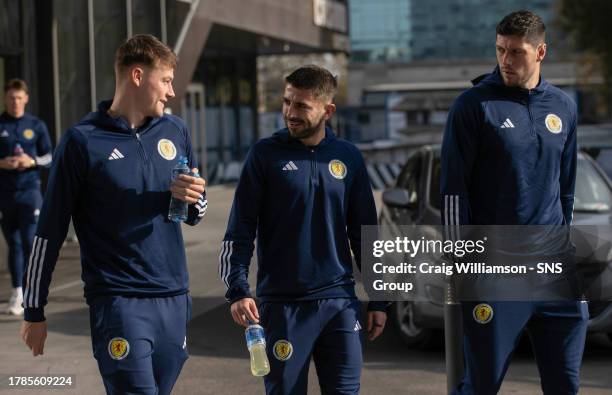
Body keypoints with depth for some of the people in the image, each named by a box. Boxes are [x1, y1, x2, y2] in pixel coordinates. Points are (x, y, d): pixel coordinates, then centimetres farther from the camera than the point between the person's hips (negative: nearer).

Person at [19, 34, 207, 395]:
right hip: (118, 300, -5)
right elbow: (50, 230, -1)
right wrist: (34, 311, 1)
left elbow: (195, 215, 19)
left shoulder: (175, 131, 9)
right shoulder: (84, 141, -5)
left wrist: (192, 198, -6)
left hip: (173, 297, 5)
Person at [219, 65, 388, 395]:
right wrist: (238, 290, -16)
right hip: (283, 305, -2)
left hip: (340, 302, 2)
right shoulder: (266, 154, -2)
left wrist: (378, 300, 11)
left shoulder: (348, 157, 6)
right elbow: (239, 231, -3)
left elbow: (364, 233, 12)